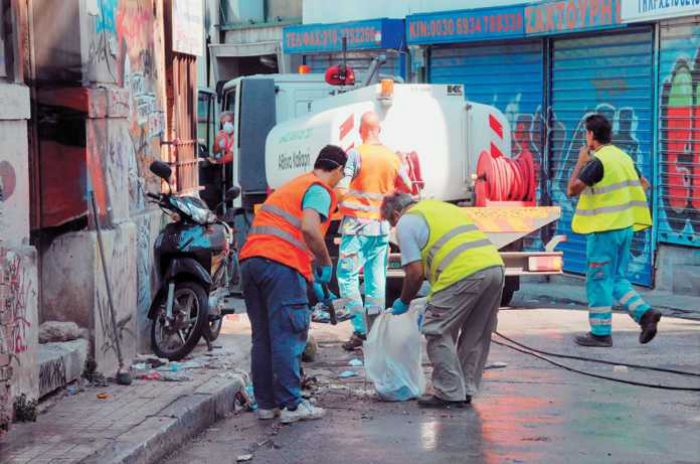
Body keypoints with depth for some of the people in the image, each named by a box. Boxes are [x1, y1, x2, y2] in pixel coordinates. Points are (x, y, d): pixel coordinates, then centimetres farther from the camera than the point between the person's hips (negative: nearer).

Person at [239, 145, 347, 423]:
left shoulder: (292, 185, 28)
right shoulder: (321, 191, 1)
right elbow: (309, 228, -18)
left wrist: (312, 275, 37)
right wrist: (326, 264, -4)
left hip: (250, 259, 8)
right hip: (281, 264, -8)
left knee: (262, 338, 12)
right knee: (288, 338, -3)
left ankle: (266, 403, 16)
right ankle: (291, 405, -1)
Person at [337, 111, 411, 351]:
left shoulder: (357, 154, -10)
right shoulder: (393, 157, 7)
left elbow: (341, 189, -17)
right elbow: (408, 190, 16)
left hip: (357, 224, -5)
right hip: (382, 226, 5)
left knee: (347, 275, -1)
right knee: (376, 279, 10)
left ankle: (360, 329, -10)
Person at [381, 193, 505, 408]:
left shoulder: (406, 223, 8)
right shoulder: (442, 206, 32)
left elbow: (415, 272, 0)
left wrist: (404, 302, 17)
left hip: (464, 274, -8)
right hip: (495, 265, 8)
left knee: (438, 332, 4)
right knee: (476, 334, 18)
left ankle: (450, 394, 6)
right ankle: (466, 390, 26)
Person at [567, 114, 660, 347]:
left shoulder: (598, 161, -16)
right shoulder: (623, 157, 11)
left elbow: (572, 189, -18)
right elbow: (644, 184, 22)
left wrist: (581, 162, -8)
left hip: (605, 229, -8)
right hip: (625, 227, 8)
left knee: (599, 280, 0)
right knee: (617, 278, 16)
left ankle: (601, 333, 4)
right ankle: (644, 313, 1)